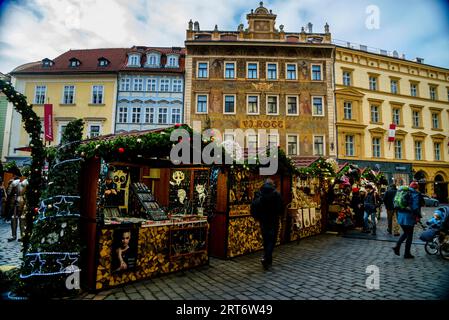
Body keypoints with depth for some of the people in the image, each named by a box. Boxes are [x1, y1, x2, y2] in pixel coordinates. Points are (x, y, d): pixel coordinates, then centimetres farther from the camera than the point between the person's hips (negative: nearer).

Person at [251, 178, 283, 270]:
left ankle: (268, 260, 25)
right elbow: (280, 208, -8)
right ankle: (266, 258, -14)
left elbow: (253, 206, -1)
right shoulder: (276, 194, -10)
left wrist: (257, 217, 11)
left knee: (266, 240, 16)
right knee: (271, 240, 2)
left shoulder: (258, 193, -2)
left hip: (262, 221, 3)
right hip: (273, 221, -3)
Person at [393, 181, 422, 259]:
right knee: (409, 235, 7)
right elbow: (416, 207, -17)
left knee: (405, 233, 22)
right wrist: (418, 216, -7)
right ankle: (407, 253, 13)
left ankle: (397, 246, 7)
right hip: (409, 217, -6)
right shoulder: (415, 194, -10)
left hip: (400, 216, 6)